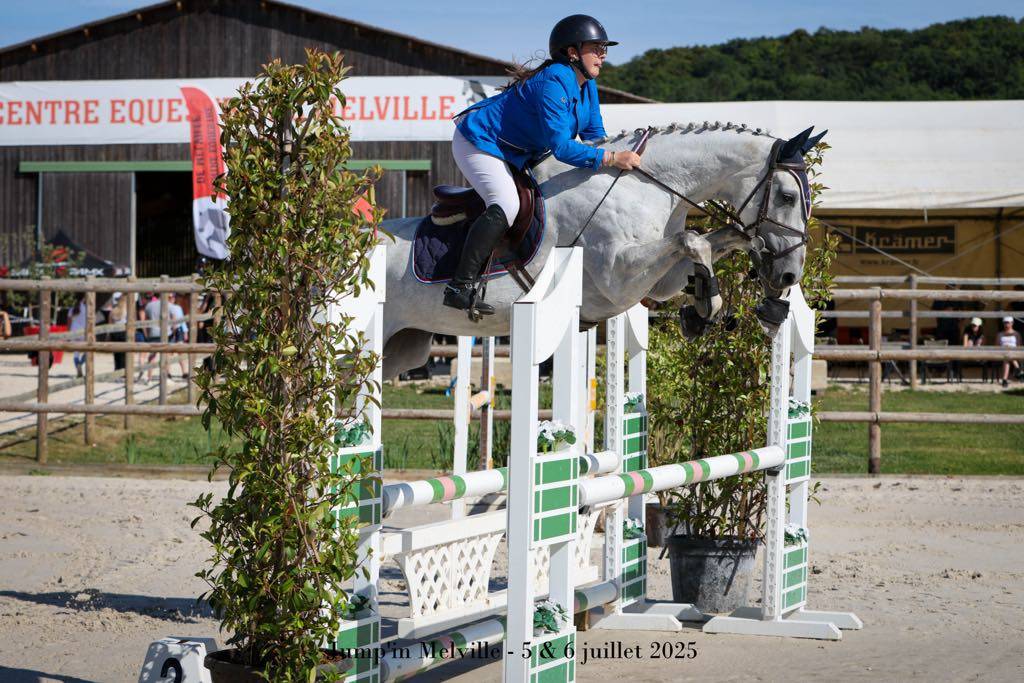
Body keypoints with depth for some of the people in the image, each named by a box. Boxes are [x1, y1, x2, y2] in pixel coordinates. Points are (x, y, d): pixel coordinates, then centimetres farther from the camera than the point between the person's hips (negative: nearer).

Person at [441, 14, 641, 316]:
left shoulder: (587, 86, 0)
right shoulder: (554, 82, -30)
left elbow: (594, 135, 6)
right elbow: (560, 147, -37)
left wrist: (622, 154, -11)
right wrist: (611, 158, -41)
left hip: (516, 153, 11)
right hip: (478, 142, -11)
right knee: (506, 204, -28)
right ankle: (460, 287, -31)